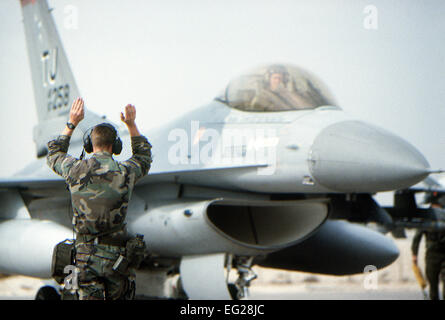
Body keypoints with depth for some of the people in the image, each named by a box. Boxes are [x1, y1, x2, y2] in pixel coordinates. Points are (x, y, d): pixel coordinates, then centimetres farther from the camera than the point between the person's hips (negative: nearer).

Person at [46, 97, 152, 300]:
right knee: (118, 296, 10)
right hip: (115, 254, 0)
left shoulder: (75, 169, -3)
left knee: (89, 297, 3)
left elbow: (54, 155, 22)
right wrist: (131, 125, 23)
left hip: (85, 255, 0)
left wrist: (71, 123, 24)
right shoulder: (125, 172, -4)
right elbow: (144, 156, 21)